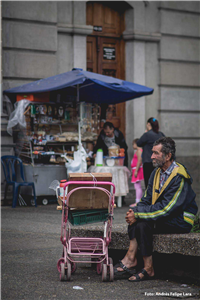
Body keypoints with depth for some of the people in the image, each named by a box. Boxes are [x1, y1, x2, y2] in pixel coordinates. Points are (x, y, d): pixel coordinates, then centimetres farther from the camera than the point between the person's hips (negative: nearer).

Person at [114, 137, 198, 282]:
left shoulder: (179, 177, -19)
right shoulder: (157, 172, 8)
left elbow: (166, 208, -25)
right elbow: (147, 199, 9)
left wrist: (138, 214, -24)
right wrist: (135, 209, -13)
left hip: (181, 220, -8)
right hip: (166, 215, 8)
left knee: (143, 222, -28)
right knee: (135, 218, -15)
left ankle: (148, 269, -20)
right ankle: (131, 258, -21)